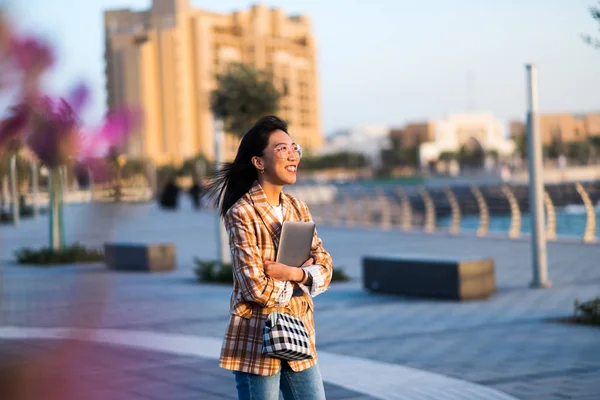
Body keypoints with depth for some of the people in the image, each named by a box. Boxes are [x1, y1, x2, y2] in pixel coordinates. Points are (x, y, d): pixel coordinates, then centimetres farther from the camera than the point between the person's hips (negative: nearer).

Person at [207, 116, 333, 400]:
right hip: (257, 341, -6)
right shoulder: (242, 213, -13)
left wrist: (292, 273, -16)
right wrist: (301, 280, -4)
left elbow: (324, 270, 2)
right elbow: (257, 287, -18)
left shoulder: (298, 209, 8)